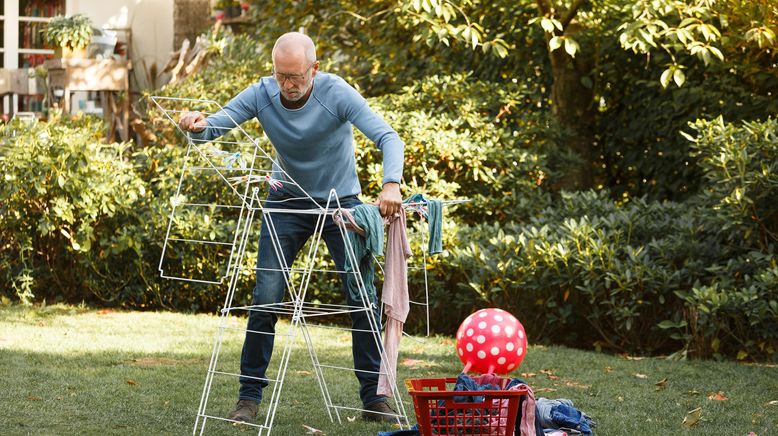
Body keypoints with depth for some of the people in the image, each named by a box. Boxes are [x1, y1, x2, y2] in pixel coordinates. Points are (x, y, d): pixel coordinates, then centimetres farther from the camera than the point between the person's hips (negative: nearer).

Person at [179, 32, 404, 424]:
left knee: (363, 301, -5)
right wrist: (198, 126, -42)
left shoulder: (336, 94, -25)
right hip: (288, 201, 2)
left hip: (341, 201, -1)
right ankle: (249, 397, 2)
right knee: (266, 299, -8)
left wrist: (391, 184, -49)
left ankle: (373, 399, 6)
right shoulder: (261, 94, -16)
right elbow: (214, 126, -16)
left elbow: (388, 137, -31)